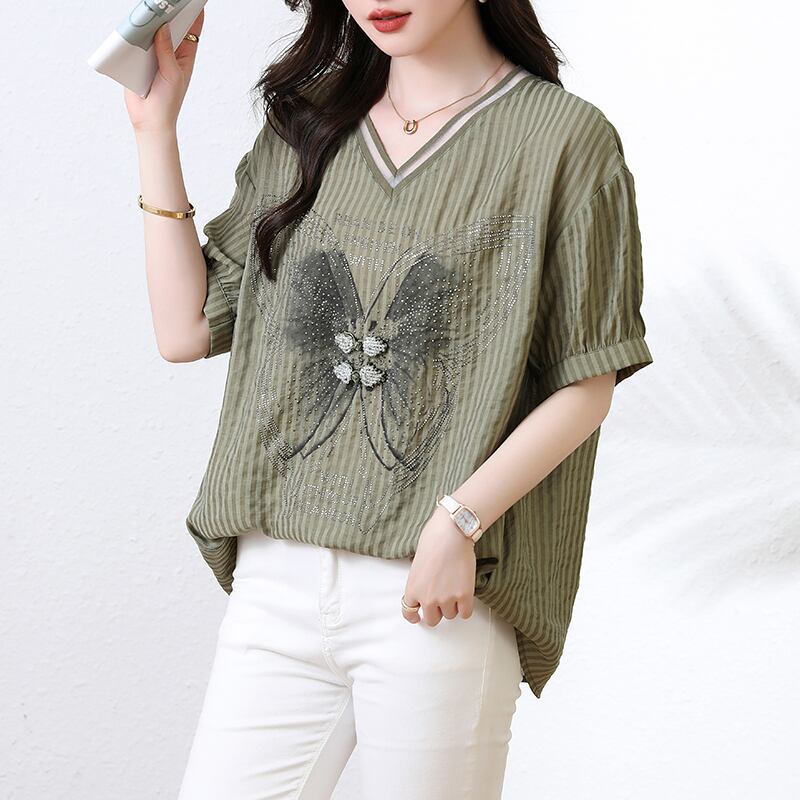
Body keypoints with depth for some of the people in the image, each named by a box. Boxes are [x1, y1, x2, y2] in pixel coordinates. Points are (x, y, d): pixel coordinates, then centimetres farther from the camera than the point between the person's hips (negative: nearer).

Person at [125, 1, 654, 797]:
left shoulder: (564, 136, -1)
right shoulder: (305, 128, 14)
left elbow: (587, 384, -3)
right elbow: (187, 329, 11)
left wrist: (458, 521, -16)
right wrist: (154, 126, 8)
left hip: (438, 595, -4)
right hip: (277, 581, 4)